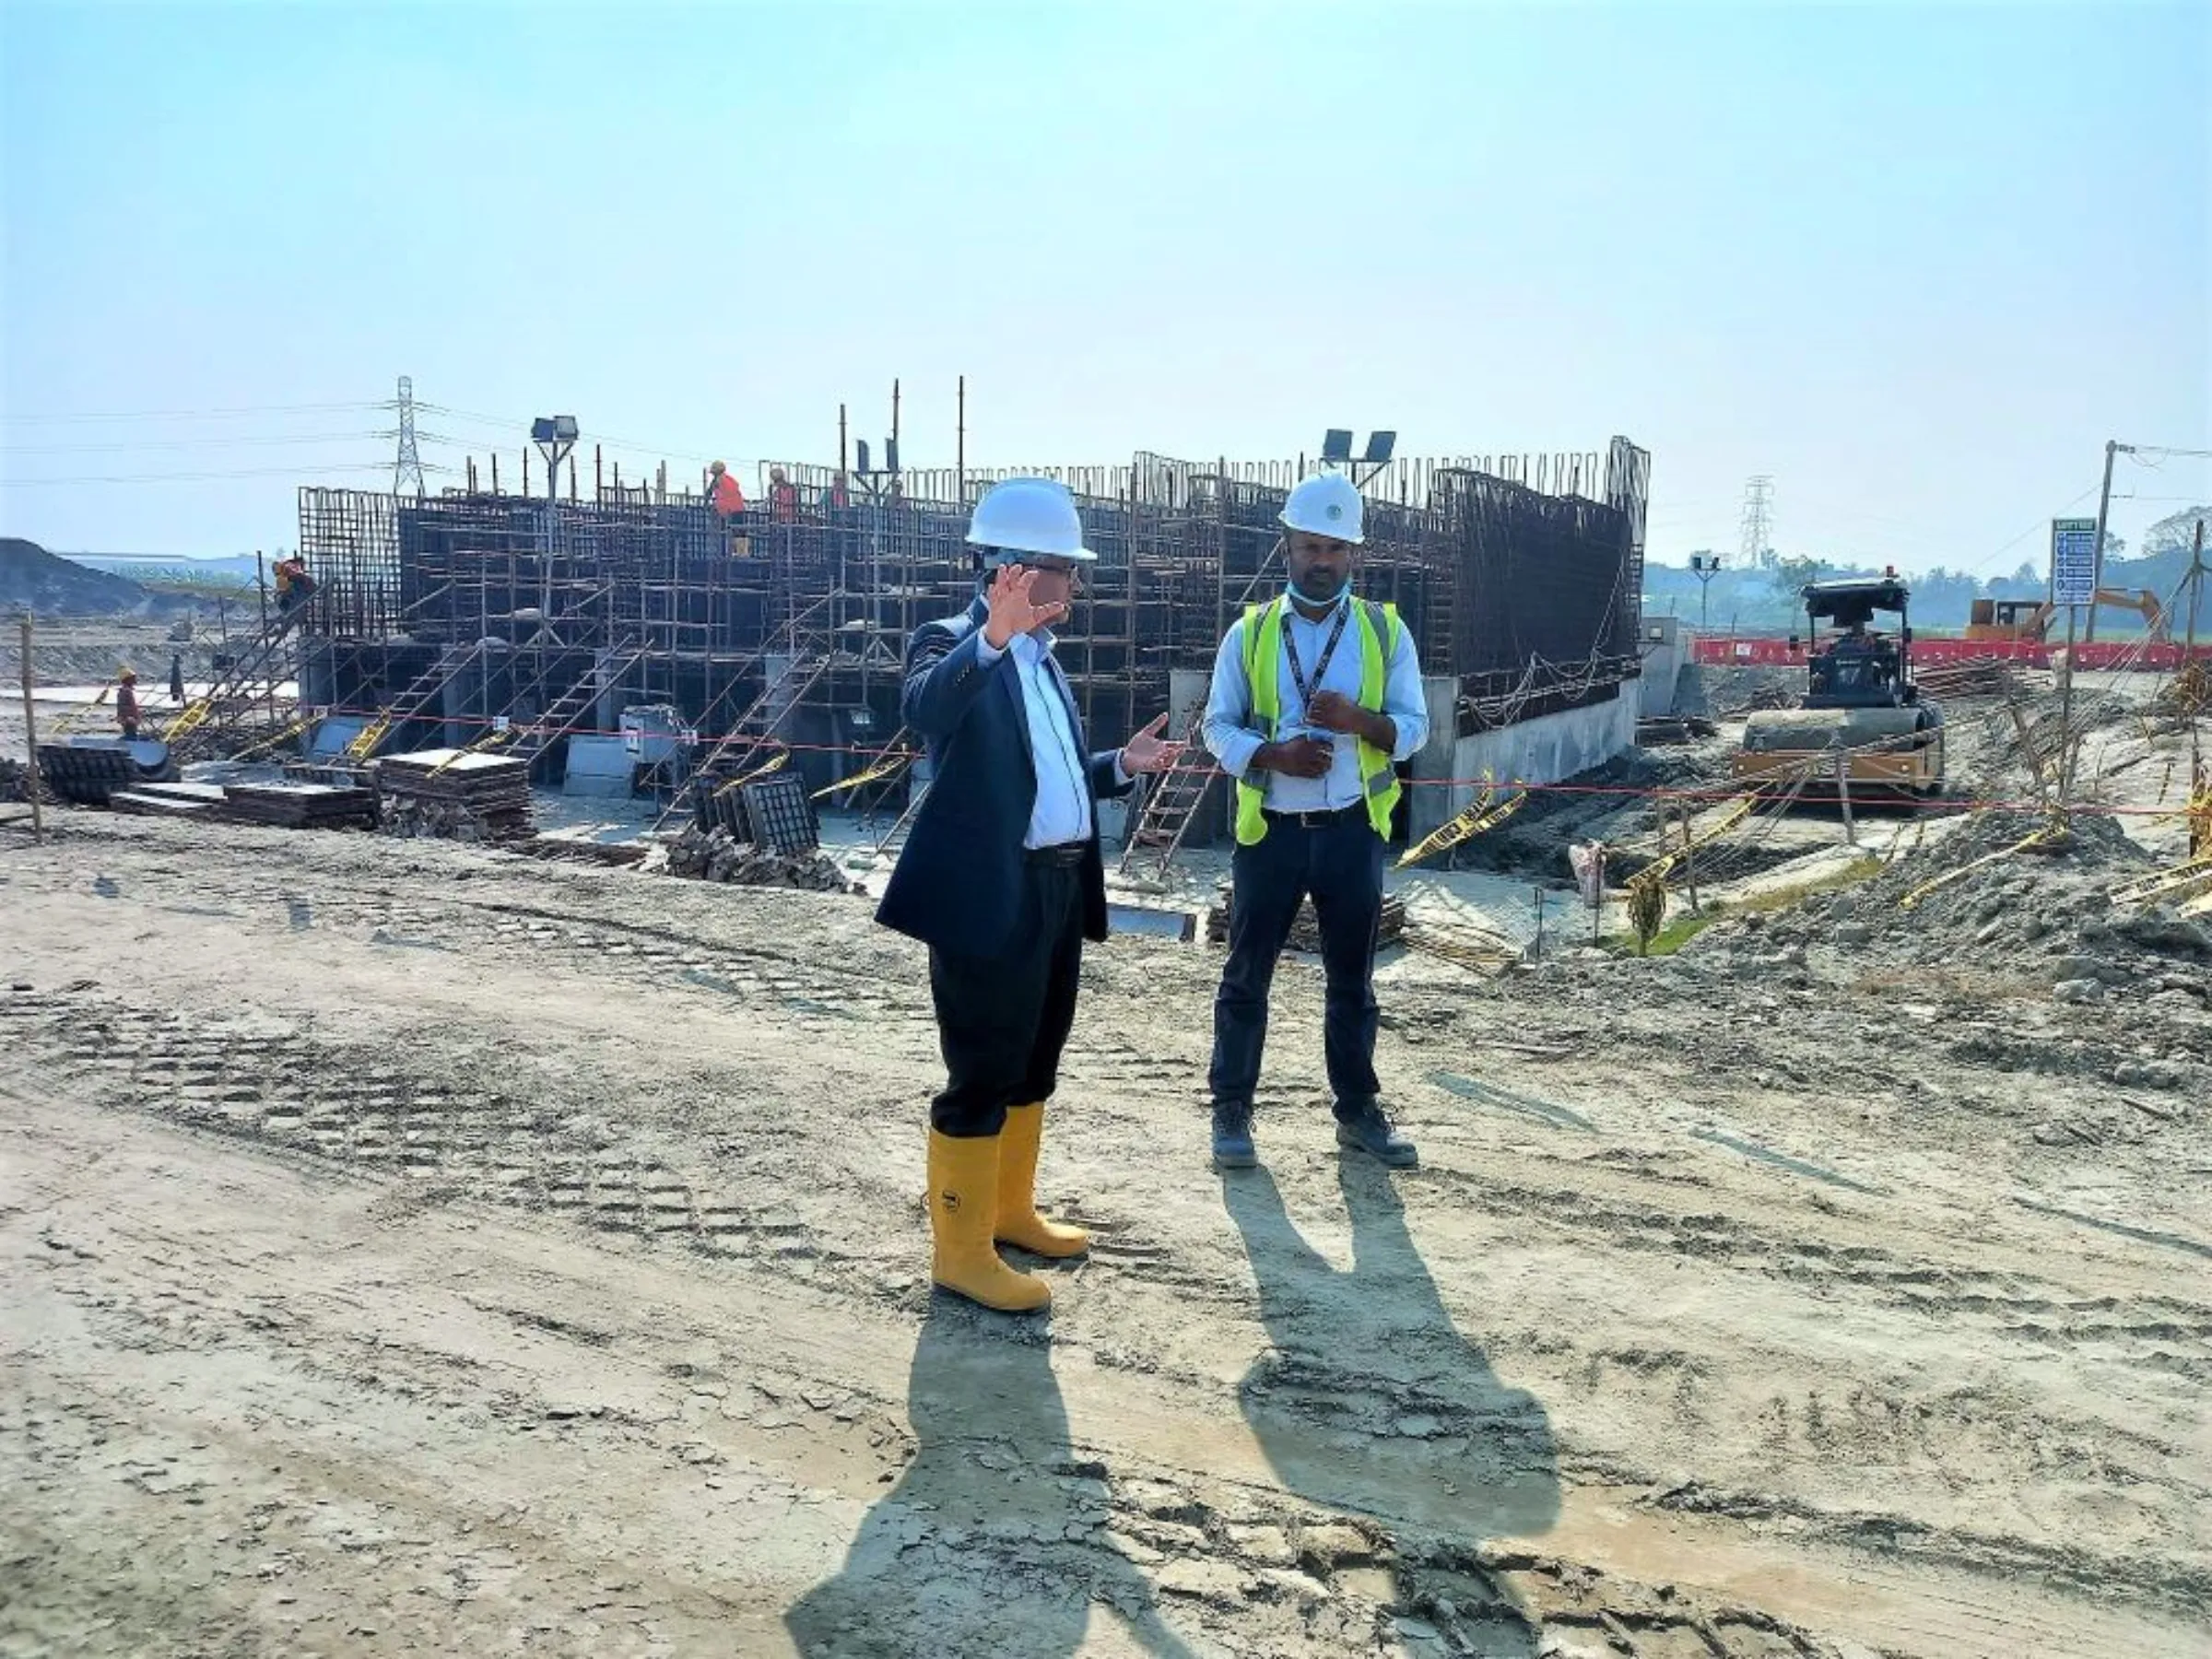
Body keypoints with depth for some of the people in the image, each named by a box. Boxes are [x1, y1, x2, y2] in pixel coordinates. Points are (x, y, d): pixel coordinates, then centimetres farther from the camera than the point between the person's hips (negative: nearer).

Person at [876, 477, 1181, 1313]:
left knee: (1033, 1065, 19)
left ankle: (1010, 1209, 37)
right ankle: (960, 1249, 15)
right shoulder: (950, 642, -11)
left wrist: (1121, 765, 7)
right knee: (981, 1076, 1)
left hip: (1058, 888, 9)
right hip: (989, 894, -9)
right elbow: (923, 710, -35)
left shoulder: (1040, 656, 15)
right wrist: (990, 638, -49)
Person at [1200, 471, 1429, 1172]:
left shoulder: (1385, 630, 2)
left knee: (1352, 978, 12)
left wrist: (1358, 719, -19)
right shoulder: (1249, 632, 0)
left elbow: (1413, 728, 1)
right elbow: (1219, 727, 1)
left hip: (1352, 830, 1)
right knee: (1246, 975, 6)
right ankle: (1231, 1110, 18)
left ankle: (1358, 1110, 26)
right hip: (1271, 830, -1)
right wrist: (1275, 755, -18)